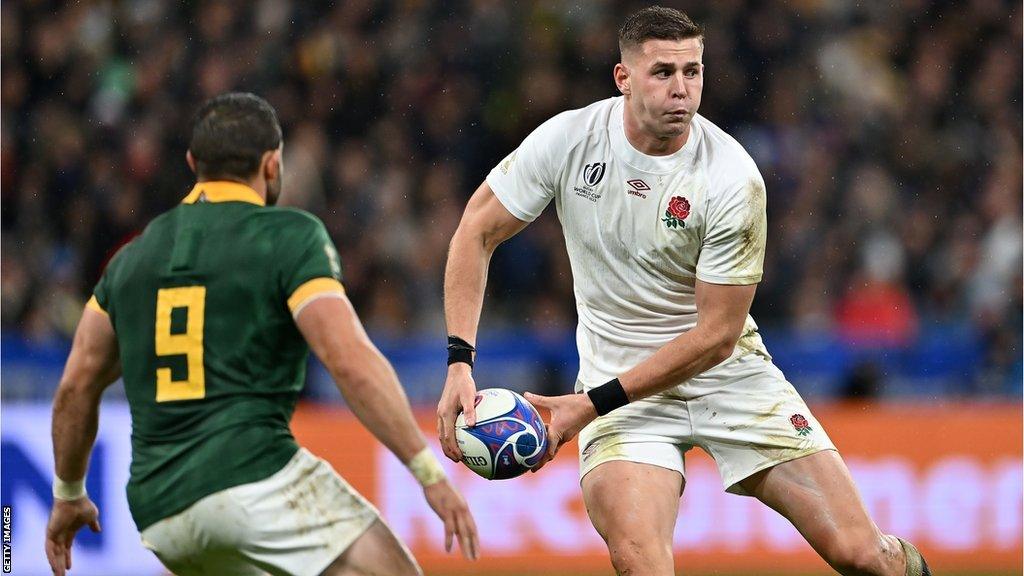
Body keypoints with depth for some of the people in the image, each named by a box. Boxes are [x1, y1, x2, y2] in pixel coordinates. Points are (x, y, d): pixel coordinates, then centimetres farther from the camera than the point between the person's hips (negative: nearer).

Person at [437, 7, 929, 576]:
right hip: (621, 385, 0)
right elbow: (478, 232, 0)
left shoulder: (733, 179, -18)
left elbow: (717, 334, -15)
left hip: (727, 374, 0)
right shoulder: (569, 140, -11)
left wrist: (593, 405, -19)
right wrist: (460, 362, -12)